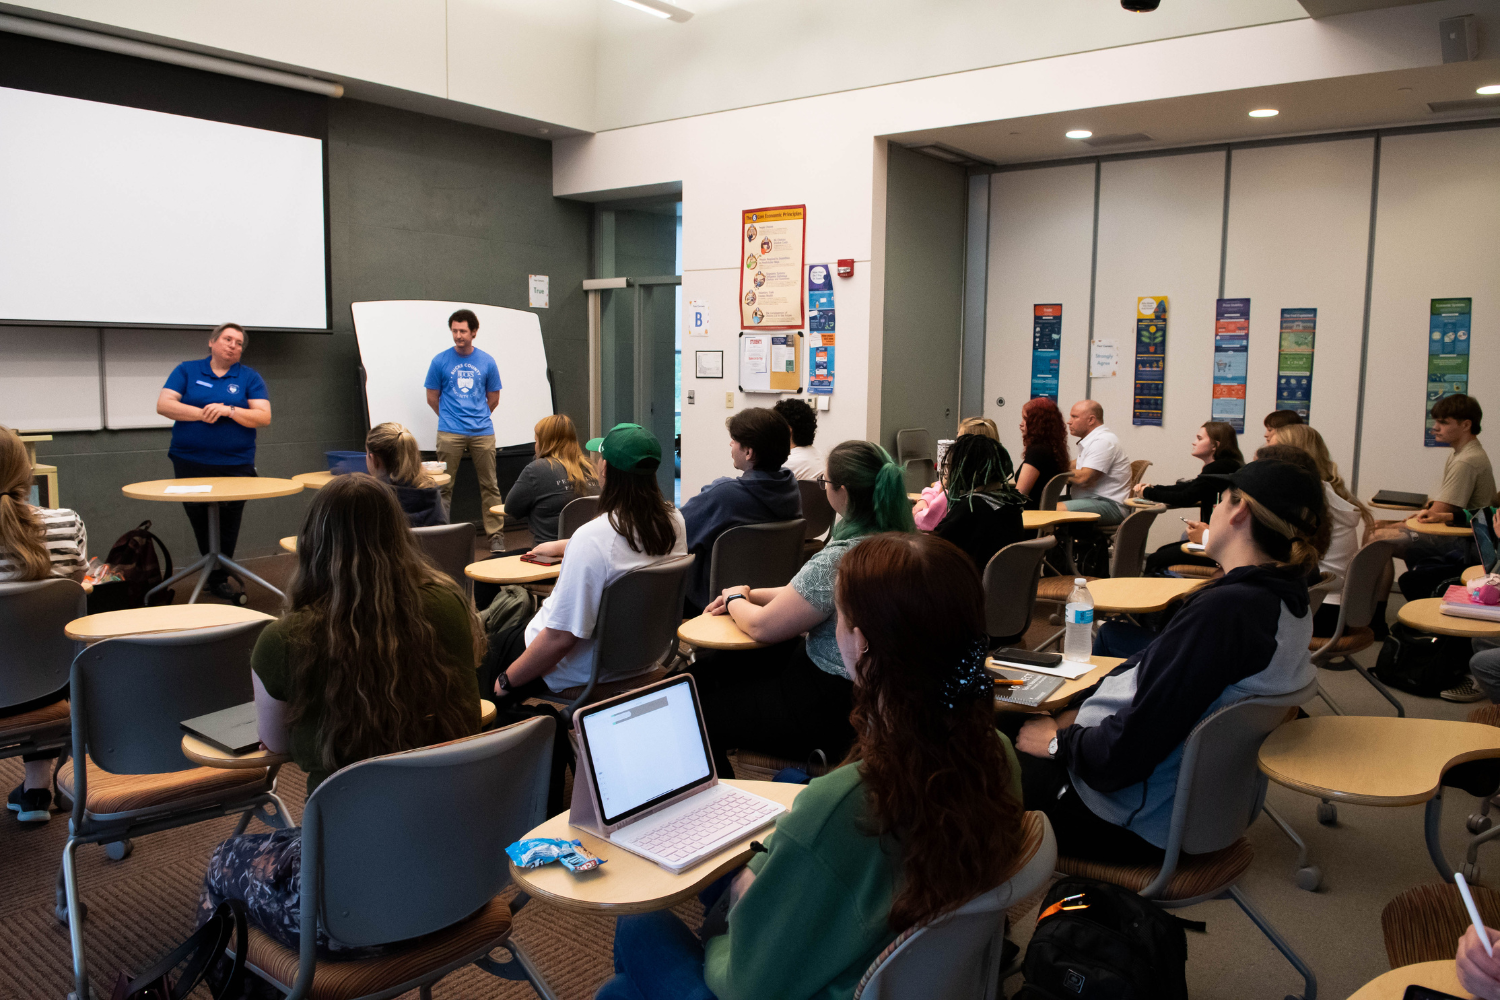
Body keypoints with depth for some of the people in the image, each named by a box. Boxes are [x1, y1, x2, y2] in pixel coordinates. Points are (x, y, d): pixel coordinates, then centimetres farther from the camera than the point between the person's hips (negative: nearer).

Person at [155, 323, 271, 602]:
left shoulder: (250, 377, 5)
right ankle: (212, 568, 28)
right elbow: (164, 405, -3)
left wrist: (228, 410, -18)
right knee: (199, 520, 10)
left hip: (235, 464, 0)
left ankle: (219, 578, 15)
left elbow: (264, 417, -5)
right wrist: (201, 413, -15)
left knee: (228, 524, 3)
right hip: (190, 462, 1)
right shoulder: (187, 371, 7)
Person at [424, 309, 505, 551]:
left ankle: (496, 535, 8)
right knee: (444, 486, 1)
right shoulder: (440, 361, 3)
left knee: (489, 486, 3)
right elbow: (432, 398, 10)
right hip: (450, 433, -1)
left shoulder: (487, 362, 6)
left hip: (483, 433, 1)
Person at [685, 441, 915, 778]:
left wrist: (735, 600, 2)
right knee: (707, 665, 22)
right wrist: (750, 594, 10)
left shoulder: (840, 558, -30)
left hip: (831, 710, -10)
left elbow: (762, 626, -20)